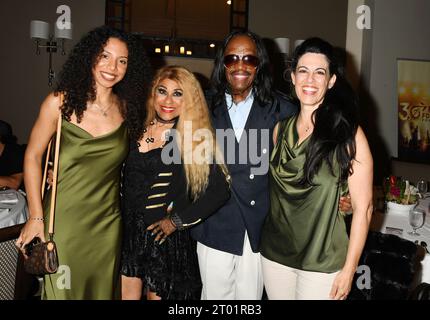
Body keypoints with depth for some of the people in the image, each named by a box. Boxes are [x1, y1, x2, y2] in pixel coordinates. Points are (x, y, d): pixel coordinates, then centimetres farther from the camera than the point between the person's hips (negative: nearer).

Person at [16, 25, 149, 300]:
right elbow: (33, 156, -4)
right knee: (63, 290, 11)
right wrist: (36, 216, -7)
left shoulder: (126, 108, -1)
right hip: (64, 220, -3)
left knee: (103, 290, 17)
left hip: (108, 223, 3)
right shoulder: (60, 102, -11)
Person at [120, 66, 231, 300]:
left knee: (158, 294, 10)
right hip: (128, 233, 3)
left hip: (167, 238, -3)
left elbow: (220, 191, -12)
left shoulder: (197, 138, -8)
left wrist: (178, 221, -10)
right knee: (126, 293, 8)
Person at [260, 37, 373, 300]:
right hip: (275, 255, 4)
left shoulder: (348, 133, -11)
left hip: (323, 262, -4)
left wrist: (349, 269, -10)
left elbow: (363, 207, -10)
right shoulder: (281, 129, 2)